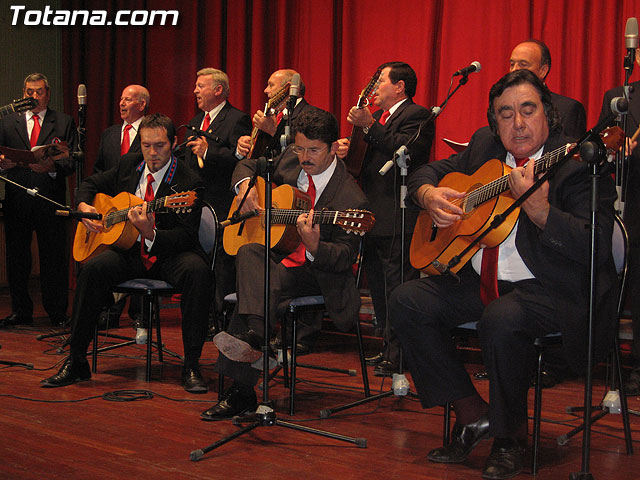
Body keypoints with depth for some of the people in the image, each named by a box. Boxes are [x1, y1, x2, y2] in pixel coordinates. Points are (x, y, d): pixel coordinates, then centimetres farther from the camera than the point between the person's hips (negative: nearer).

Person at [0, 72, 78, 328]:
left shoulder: (64, 122, 8)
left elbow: (73, 160, -1)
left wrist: (52, 166, -21)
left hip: (51, 201, -2)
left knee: (54, 258, -1)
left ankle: (57, 312, 8)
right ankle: (21, 311, 17)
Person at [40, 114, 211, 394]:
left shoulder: (188, 182, -10)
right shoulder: (129, 165, 7)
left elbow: (187, 237, -16)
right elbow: (91, 184, 23)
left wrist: (151, 233, -33)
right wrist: (84, 206, 1)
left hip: (168, 255, -4)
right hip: (129, 253, 4)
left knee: (196, 270, -36)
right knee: (93, 268, -26)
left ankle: (191, 366, -28)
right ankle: (75, 363, -16)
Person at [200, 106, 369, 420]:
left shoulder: (350, 198, -14)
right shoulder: (290, 161, 6)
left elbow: (345, 256, -16)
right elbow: (247, 166, 22)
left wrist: (314, 247, -37)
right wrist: (245, 185, -2)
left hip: (316, 273, -5)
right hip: (275, 257, 6)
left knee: (253, 290, -33)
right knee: (250, 252, -32)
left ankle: (241, 391, -35)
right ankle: (255, 335, -43)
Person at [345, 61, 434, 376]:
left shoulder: (416, 116, -7)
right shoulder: (380, 117, 21)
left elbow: (404, 150, -25)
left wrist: (369, 126, -23)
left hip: (397, 221, -10)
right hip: (374, 218, 10)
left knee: (397, 289, -8)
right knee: (379, 288, 16)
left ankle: (398, 357, -4)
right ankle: (389, 348, 26)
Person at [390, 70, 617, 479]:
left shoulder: (578, 164, -13)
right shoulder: (484, 146, 8)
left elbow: (597, 249, -22)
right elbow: (427, 171, 21)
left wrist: (539, 210, -36)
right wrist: (429, 195, -3)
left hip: (554, 289, -7)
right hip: (481, 283, 7)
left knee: (502, 319, -37)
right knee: (407, 302, -12)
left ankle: (511, 437, -10)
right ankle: (474, 414, 1)